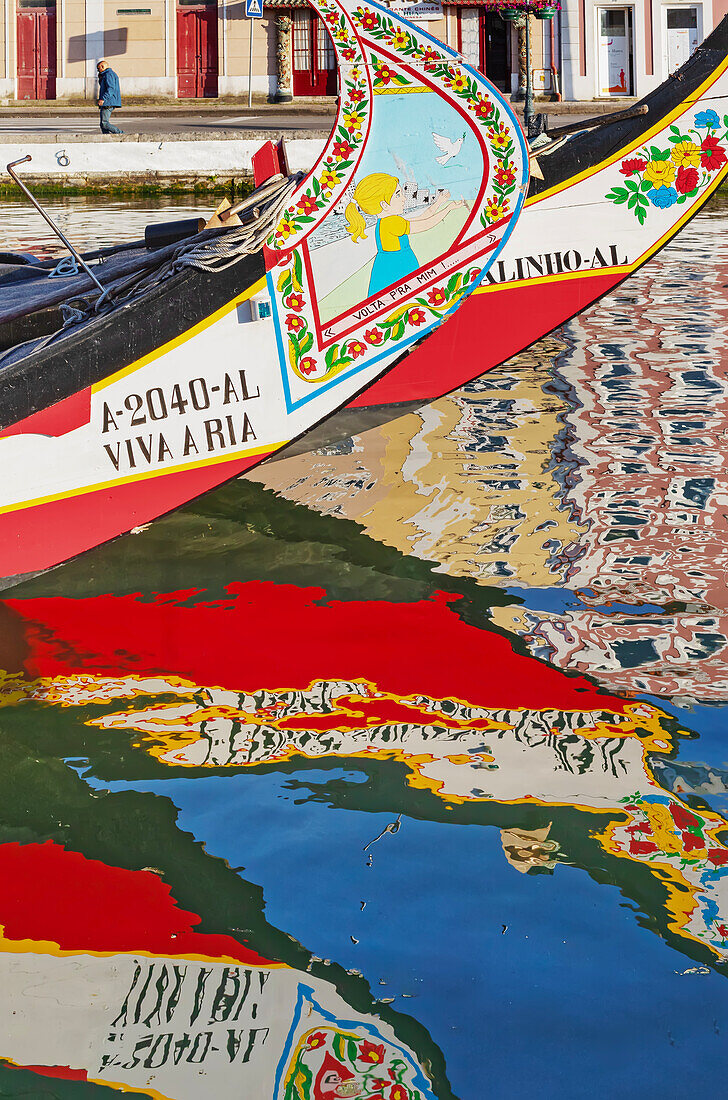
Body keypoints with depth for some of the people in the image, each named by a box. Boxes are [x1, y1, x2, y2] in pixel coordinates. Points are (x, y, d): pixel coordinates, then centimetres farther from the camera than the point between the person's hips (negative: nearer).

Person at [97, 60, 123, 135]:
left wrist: (103, 99, -31)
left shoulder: (108, 75, -11)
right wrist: (100, 79, 18)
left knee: (104, 123, -15)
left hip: (108, 103, -11)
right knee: (103, 123, 8)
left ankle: (121, 134, -15)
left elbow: (110, 89, -22)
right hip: (106, 103, 11)